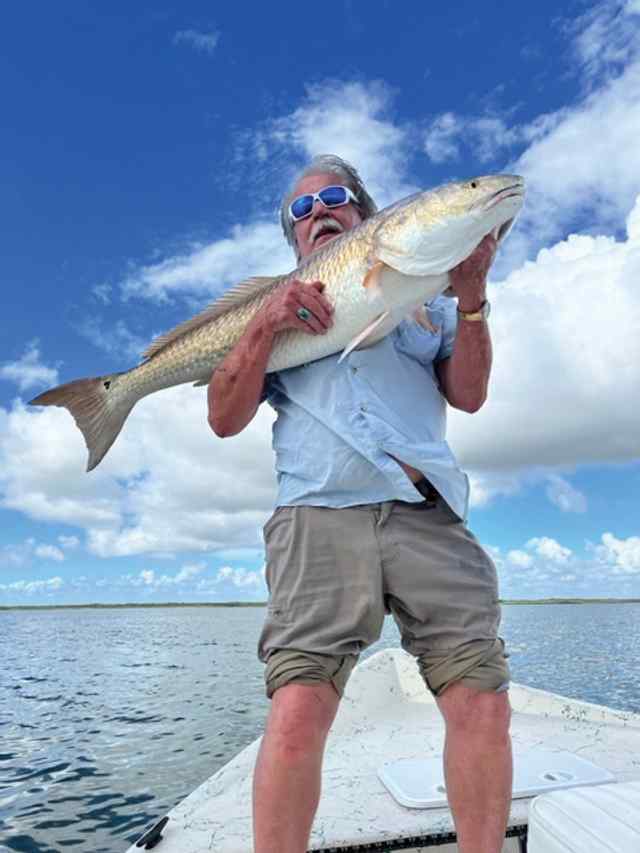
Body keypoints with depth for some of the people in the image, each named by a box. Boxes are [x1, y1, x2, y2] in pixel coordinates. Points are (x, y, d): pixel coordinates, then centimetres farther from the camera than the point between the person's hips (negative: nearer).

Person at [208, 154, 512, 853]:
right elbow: (225, 420, 12)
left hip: (430, 513, 2)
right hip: (319, 511, -1)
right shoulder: (274, 308, 24)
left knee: (482, 704, -6)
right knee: (298, 709, -17)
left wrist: (471, 298, 3)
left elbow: (469, 395, 15)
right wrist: (264, 326, -1)